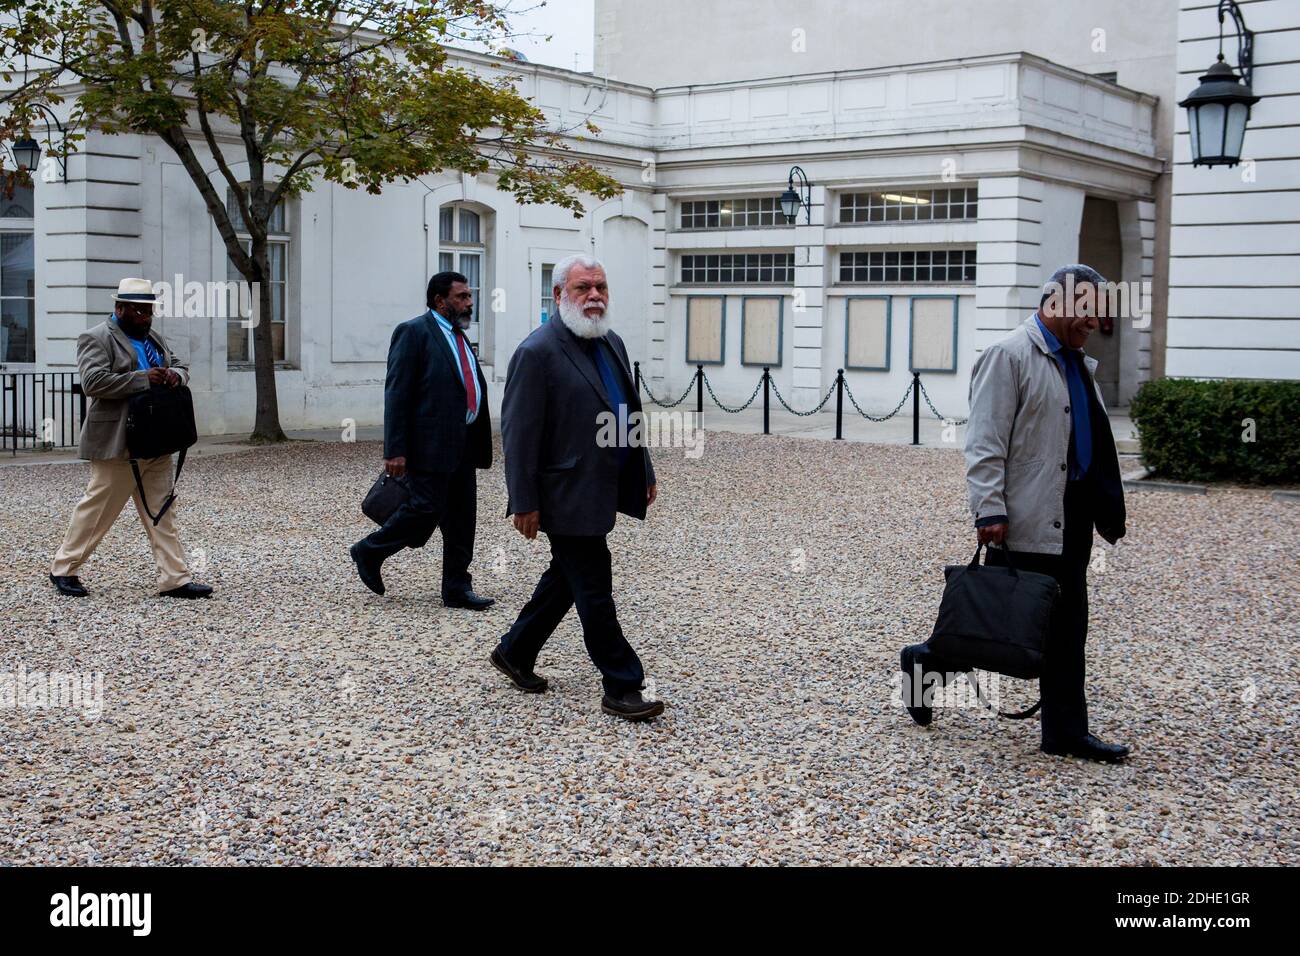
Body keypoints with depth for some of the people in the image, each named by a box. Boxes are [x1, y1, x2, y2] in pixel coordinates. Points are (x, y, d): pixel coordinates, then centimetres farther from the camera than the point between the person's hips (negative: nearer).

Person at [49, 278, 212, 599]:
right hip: (118, 443, -7)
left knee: (161, 512, 6)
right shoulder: (96, 339, -7)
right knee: (98, 508, 1)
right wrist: (143, 379, -22)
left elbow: (181, 366, 22)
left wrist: (175, 375, -3)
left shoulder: (155, 339, 17)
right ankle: (63, 569, 16)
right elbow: (93, 382, -20)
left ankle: (174, 578, 7)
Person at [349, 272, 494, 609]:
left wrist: (478, 445, 18)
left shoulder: (459, 337, 18)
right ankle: (369, 552, 16)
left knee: (462, 521, 8)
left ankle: (457, 588, 15)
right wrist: (395, 450, -18)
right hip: (431, 443, -8)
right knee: (426, 511, -6)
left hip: (463, 445, 8)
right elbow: (397, 394, -13)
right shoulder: (414, 332, -8)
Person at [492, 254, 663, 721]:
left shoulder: (612, 342, 12)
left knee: (565, 578, 20)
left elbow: (628, 413, 20)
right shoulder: (538, 352, -15)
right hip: (567, 495, -9)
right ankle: (622, 687, 7)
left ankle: (514, 652, 36)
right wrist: (524, 503, -17)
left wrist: (645, 473, 18)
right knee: (594, 593, -1)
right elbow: (519, 433, -16)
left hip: (601, 490, 9)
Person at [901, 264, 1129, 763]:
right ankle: (926, 660, 21)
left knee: (1067, 627, 8)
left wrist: (1106, 510, 20)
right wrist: (990, 511, -23)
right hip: (1024, 521, -8)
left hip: (1068, 520, 9)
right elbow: (985, 445, -16)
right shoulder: (1009, 356, -11)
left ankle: (1066, 733, 14)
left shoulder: (1076, 361, 17)